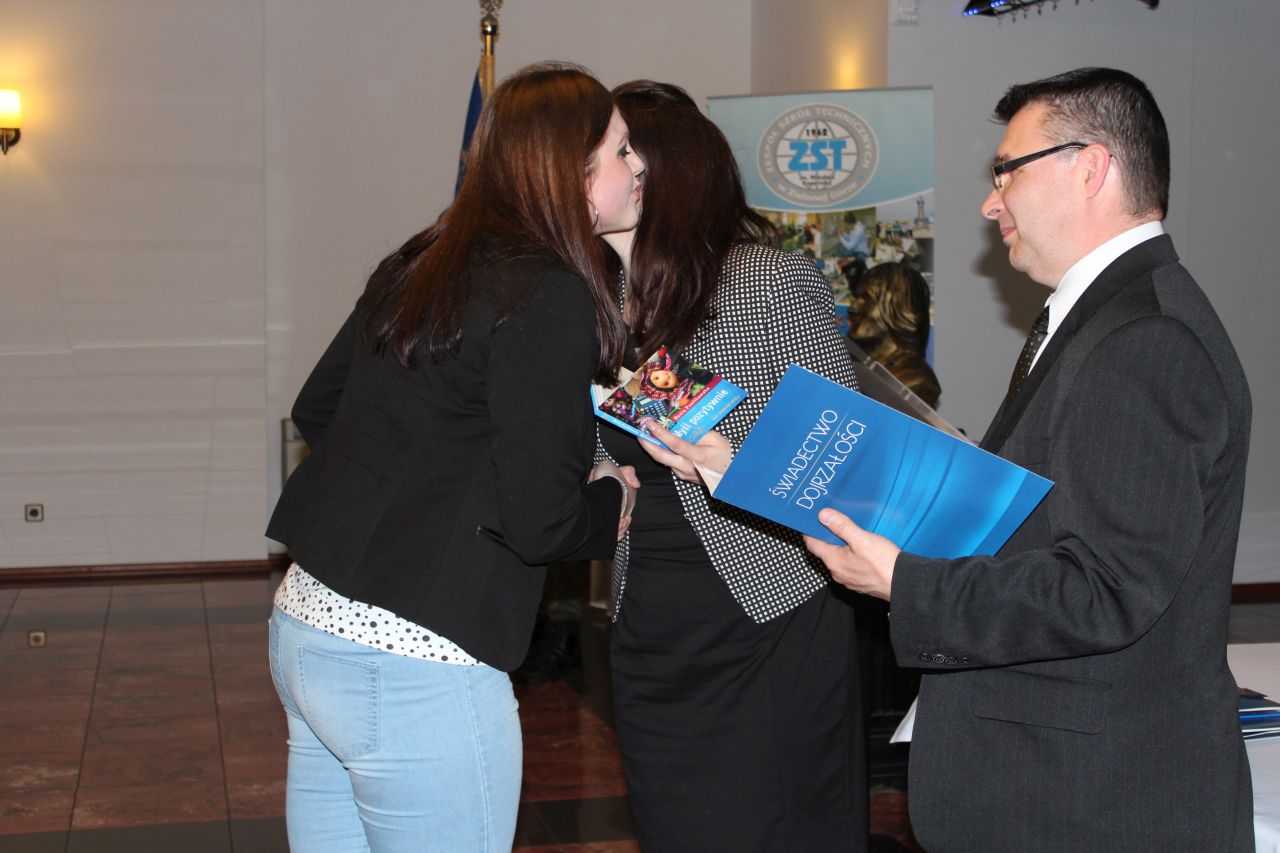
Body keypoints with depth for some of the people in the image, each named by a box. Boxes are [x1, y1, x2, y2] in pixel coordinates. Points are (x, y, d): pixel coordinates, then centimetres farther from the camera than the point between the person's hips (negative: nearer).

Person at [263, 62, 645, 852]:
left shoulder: (415, 267, 10)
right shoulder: (552, 297, -14)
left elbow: (316, 410, 21)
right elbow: (538, 521, -17)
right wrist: (614, 497, 2)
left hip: (304, 628, 8)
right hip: (413, 670, -8)